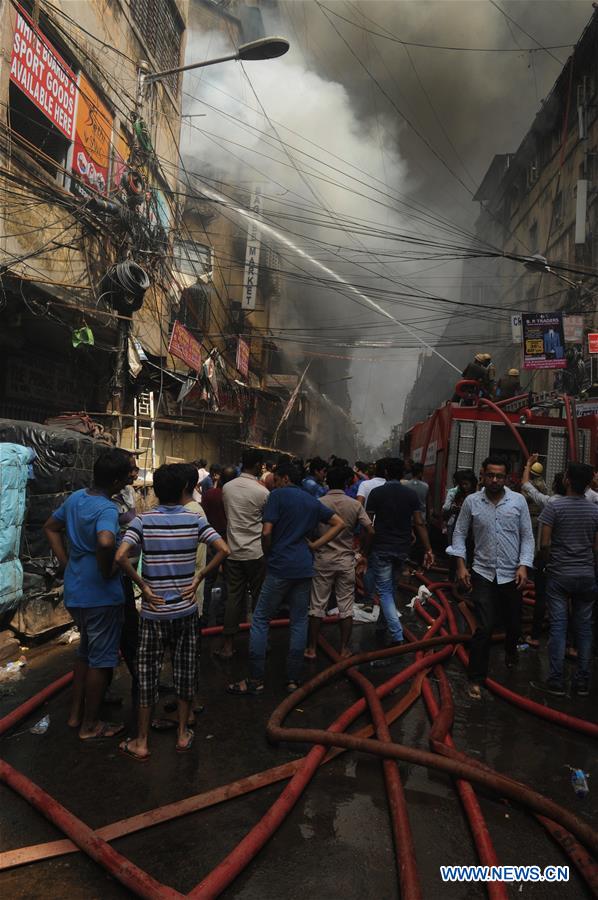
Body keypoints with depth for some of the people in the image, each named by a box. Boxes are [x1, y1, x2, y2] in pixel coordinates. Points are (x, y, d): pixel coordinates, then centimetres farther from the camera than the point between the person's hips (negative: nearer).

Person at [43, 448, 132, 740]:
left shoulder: (76, 497, 3)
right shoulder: (107, 510, -24)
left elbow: (50, 527, 16)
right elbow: (105, 542, -44)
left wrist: (65, 562, 13)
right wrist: (107, 571, -24)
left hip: (74, 592, 9)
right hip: (101, 595, -8)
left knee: (86, 652, 25)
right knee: (101, 660, 9)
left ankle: (76, 714, 37)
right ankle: (90, 725, 23)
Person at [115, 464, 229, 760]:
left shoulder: (143, 521, -9)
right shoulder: (195, 520, -6)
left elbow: (120, 556, -22)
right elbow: (223, 550, -14)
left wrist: (142, 585, -10)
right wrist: (198, 578, -6)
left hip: (154, 612, -1)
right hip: (186, 610, 1)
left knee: (148, 674, 11)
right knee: (185, 671, 15)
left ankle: (141, 743, 22)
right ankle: (183, 735, 28)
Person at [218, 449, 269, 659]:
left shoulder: (227, 487, 1)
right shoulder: (262, 491, -13)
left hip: (233, 551, 4)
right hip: (256, 552, -4)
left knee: (233, 597, 9)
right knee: (259, 597, 10)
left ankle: (227, 645, 12)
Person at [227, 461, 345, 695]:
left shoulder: (277, 495, -5)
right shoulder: (312, 501, 13)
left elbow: (266, 532, -14)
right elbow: (339, 523, 15)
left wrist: (268, 554, 4)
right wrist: (315, 545, 8)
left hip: (280, 566, -5)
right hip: (305, 568, 6)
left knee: (260, 620, 4)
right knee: (299, 622, 10)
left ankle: (255, 680, 6)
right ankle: (293, 679, 15)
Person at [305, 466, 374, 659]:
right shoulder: (355, 505, -4)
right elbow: (370, 531, -9)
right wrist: (364, 554, 4)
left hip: (322, 559, -1)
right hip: (346, 560, 1)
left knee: (317, 605, 9)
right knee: (346, 606, 11)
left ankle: (311, 648, 16)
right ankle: (344, 649, 18)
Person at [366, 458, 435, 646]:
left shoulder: (376, 493, -7)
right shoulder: (412, 494, 1)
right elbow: (419, 524, -4)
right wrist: (428, 549, -1)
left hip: (381, 548, -4)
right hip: (402, 549, 4)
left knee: (385, 591, 0)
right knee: (390, 587, 21)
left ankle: (397, 636, -10)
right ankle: (382, 624, 32)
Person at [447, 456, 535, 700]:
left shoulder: (518, 501, -3)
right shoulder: (471, 501, -4)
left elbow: (527, 536, 0)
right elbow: (460, 533, 2)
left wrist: (523, 566, -9)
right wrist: (461, 565, -5)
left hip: (511, 575, 2)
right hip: (483, 574, -1)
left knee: (514, 623, 17)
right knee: (484, 628, -6)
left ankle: (510, 651, 51)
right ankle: (476, 678, 9)